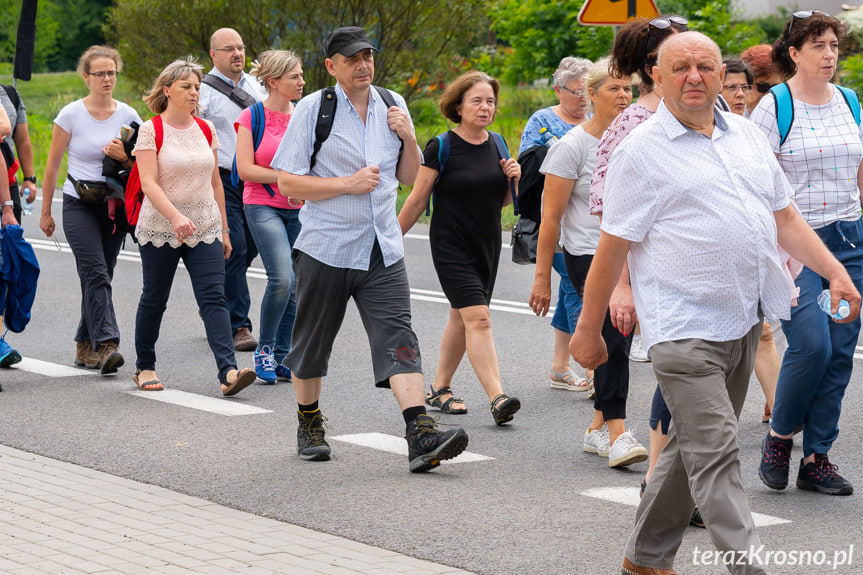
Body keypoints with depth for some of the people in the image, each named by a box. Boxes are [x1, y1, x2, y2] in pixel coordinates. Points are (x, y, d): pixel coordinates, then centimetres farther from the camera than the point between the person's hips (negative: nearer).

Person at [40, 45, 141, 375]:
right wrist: (45, 211, 5)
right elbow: (52, 165, 3)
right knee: (96, 273, -18)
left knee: (99, 276, 6)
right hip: (79, 204, -3)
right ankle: (106, 345, -27)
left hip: (114, 207, 3)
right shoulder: (71, 115, -4)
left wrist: (124, 156, -13)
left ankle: (84, 347, 19)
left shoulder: (128, 116, 3)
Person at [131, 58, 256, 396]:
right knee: (154, 299, 8)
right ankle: (144, 367, 26)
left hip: (205, 229, 3)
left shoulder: (205, 130, 8)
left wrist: (223, 229, 14)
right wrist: (175, 216, -31)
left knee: (214, 297, -9)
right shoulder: (151, 130, -7)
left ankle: (228, 371, -20)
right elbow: (148, 183, -16)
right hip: (160, 229, -3)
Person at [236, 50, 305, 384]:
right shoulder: (252, 116, -4)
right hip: (263, 206, -5)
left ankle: (281, 358, 16)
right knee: (282, 278, -20)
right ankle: (264, 349, -1)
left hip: (299, 209, 5)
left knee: (295, 286, 4)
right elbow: (245, 169, -9)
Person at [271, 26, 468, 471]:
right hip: (326, 247, -2)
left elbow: (408, 177, 17)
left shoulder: (392, 105, 10)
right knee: (313, 341, 10)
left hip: (382, 249, 3)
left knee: (399, 337, -11)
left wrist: (409, 139, -2)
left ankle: (421, 436, -22)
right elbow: (287, 181, -8)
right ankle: (309, 426, 32)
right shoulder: (313, 110, -5)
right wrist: (348, 184, -15)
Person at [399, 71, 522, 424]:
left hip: (488, 246, 6)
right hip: (451, 246, -6)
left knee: (462, 318, 13)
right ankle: (497, 399, -24)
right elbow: (417, 200, -4)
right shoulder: (442, 148, -10)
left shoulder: (496, 145, 7)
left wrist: (513, 180, -4)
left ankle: (439, 389, 27)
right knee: (478, 318, -17)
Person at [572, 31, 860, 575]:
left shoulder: (748, 135, 13)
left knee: (695, 444, 14)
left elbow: (785, 217, 18)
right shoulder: (641, 152, -6)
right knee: (714, 451, -11)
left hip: (743, 320, 7)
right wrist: (589, 330, -2)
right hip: (684, 326, -7)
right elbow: (612, 248, -5)